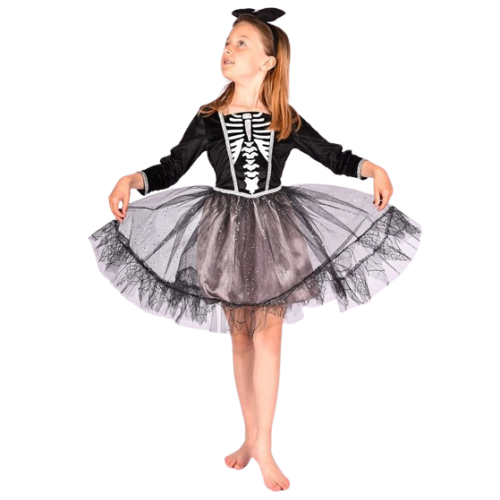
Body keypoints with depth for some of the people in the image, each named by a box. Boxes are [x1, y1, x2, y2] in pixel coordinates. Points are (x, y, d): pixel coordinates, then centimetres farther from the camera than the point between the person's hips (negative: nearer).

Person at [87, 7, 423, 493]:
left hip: (274, 231, -1)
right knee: (239, 336, 8)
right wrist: (130, 179, -16)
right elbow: (171, 167, 1)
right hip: (225, 232, 1)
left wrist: (374, 168, -14)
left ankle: (263, 447, 1)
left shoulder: (288, 120, -2)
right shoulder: (207, 118, -1)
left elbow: (335, 157, 3)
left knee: (267, 334, -6)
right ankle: (251, 437, 21)